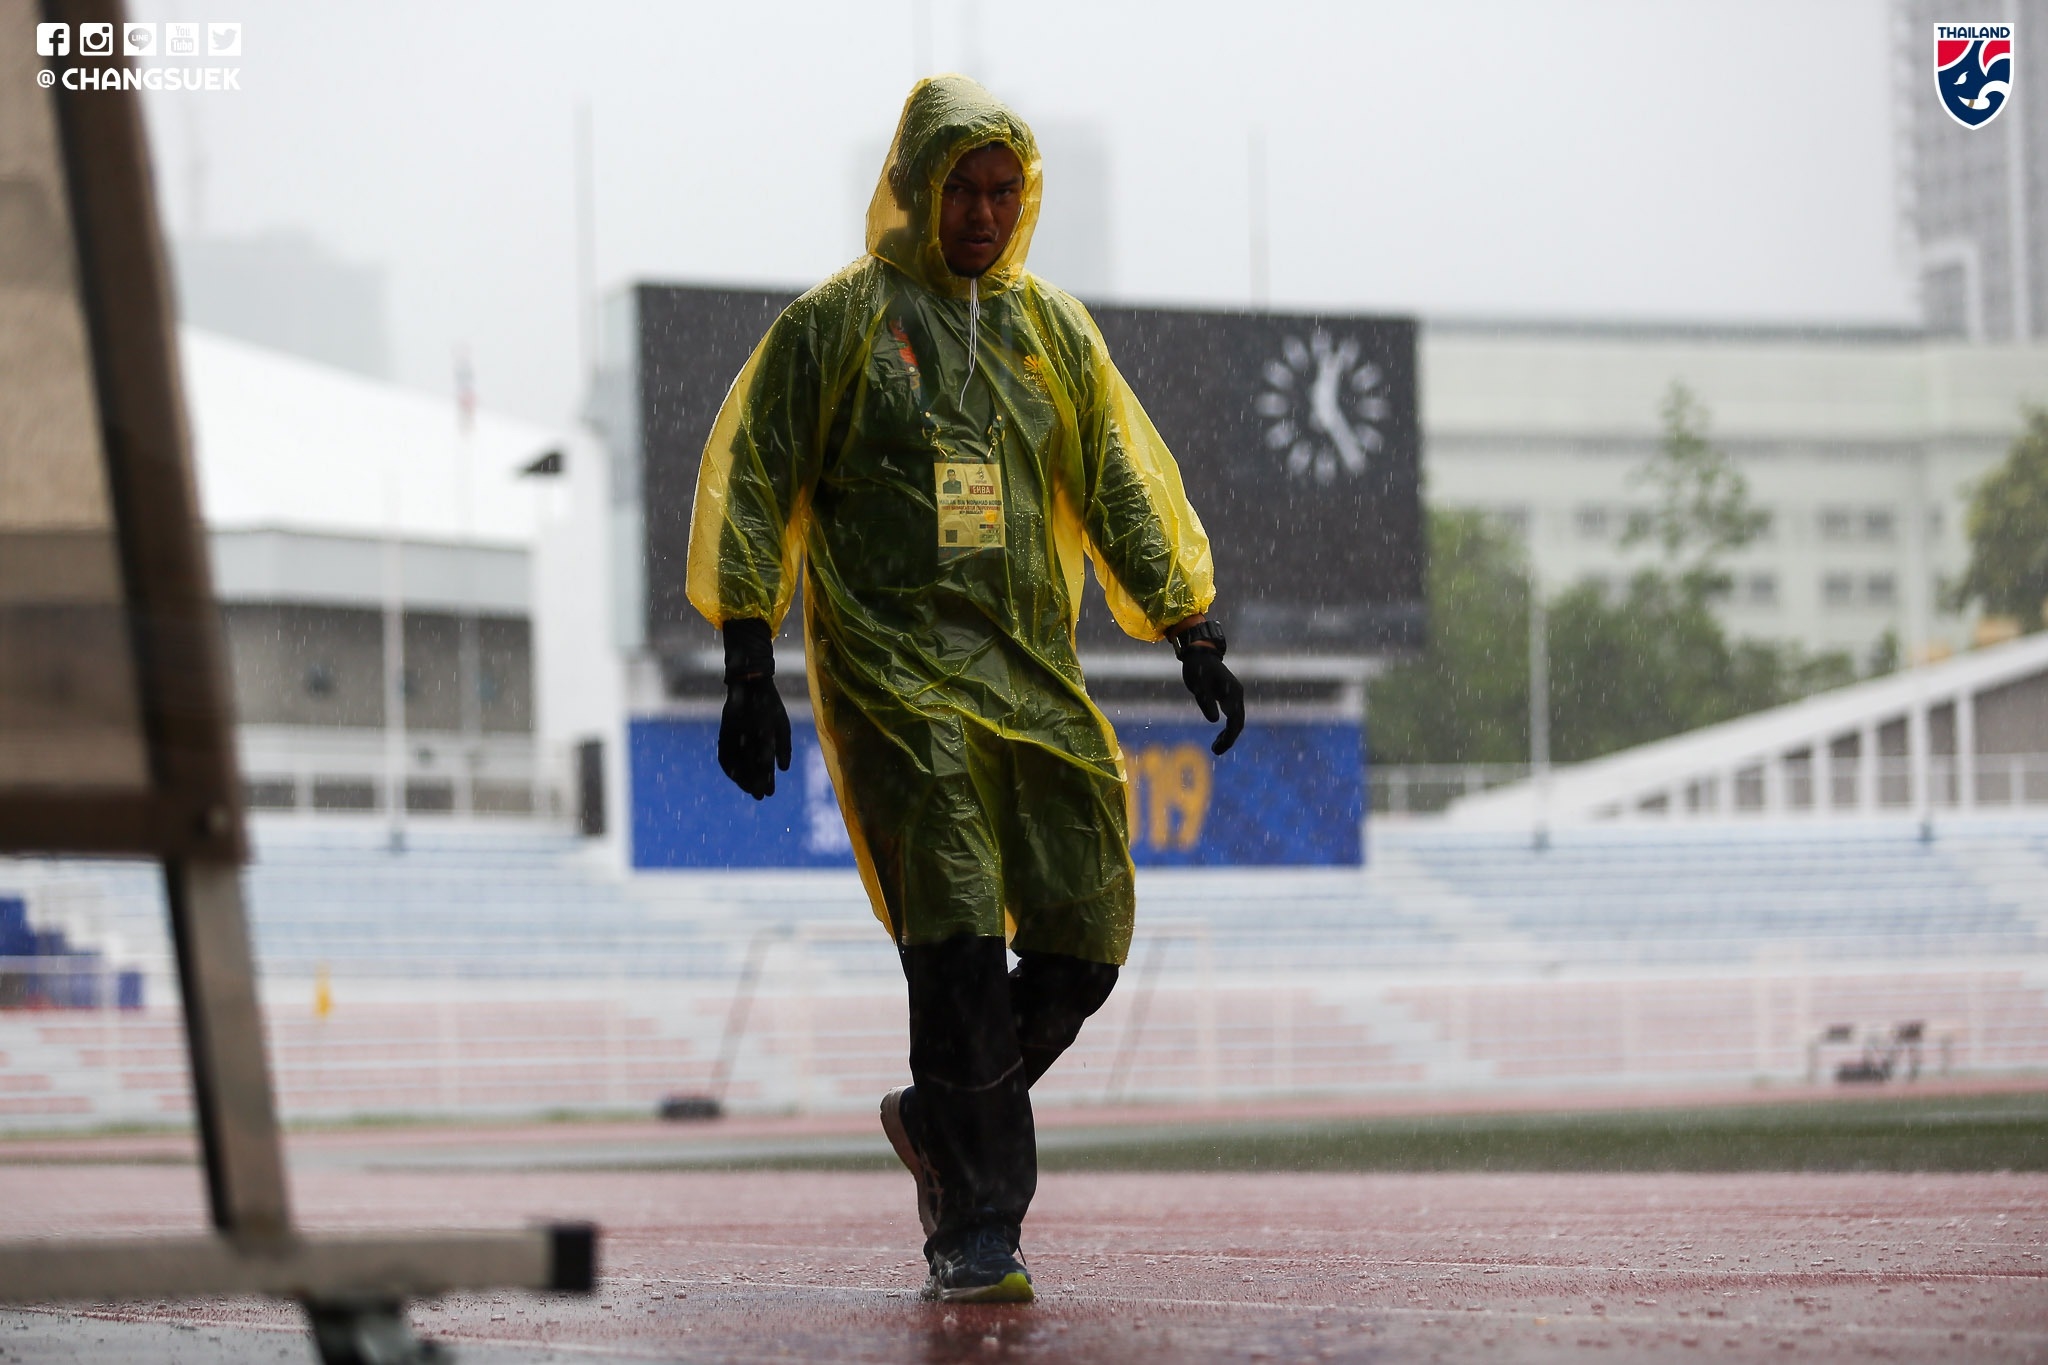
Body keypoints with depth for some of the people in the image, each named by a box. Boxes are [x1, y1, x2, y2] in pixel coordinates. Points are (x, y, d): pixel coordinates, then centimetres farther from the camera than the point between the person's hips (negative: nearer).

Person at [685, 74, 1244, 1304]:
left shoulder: (1054, 333, 16)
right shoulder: (835, 325, 4)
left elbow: (1126, 489, 17)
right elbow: (751, 488, 3)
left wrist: (1194, 637, 7)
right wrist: (750, 669, -4)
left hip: (1038, 679, 5)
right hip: (897, 678, -5)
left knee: (1084, 943, -3)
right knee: (957, 939, -16)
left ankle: (945, 1121, 22)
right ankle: (979, 1228, -14)